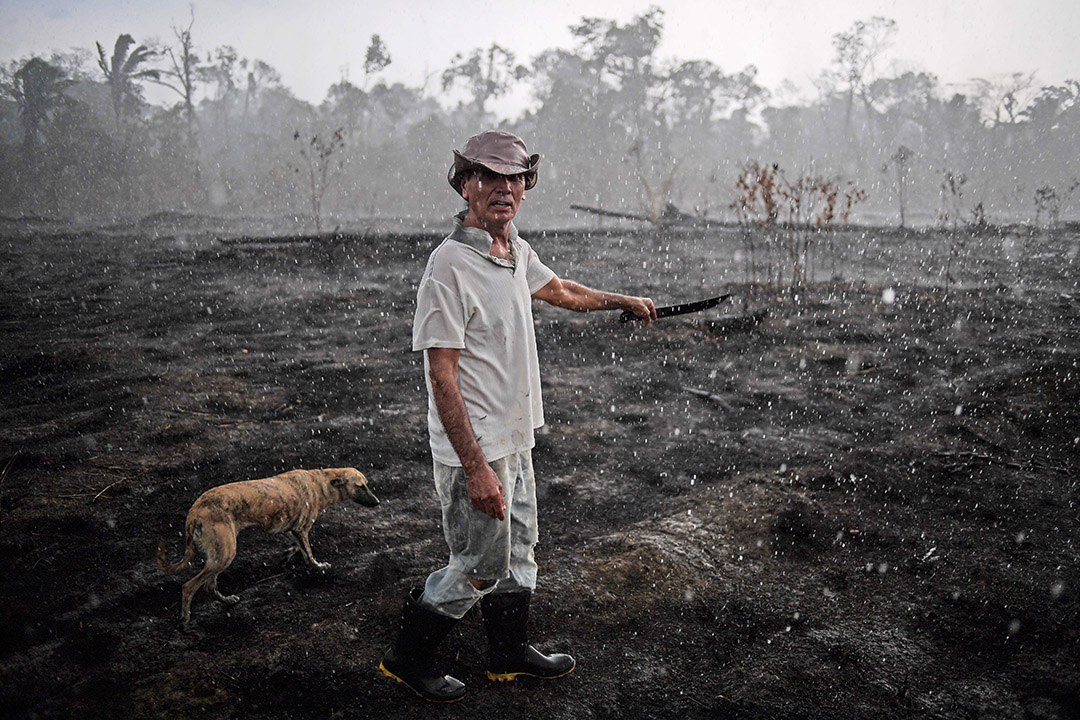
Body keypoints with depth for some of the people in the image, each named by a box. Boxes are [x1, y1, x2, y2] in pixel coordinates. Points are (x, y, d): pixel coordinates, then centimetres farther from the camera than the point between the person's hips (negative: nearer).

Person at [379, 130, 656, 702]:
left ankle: (510, 652, 39)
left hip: (515, 439, 9)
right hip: (474, 448, -9)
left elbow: (559, 290, 28)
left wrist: (622, 301, 40)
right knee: (480, 568, 3)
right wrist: (476, 468, -26)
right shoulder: (450, 266, -22)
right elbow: (441, 377, -24)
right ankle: (407, 658, 23)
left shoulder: (516, 250, 5)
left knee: (517, 553, 20)